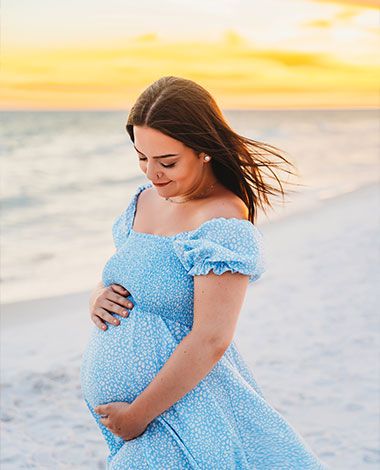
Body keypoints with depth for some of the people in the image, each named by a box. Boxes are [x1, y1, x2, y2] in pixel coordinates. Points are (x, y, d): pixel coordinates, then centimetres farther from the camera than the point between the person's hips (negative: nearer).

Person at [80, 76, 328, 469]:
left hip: (179, 411, -7)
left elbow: (210, 341, -23)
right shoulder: (146, 198, 4)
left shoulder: (222, 226, -20)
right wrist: (98, 297, -5)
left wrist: (138, 415, -16)